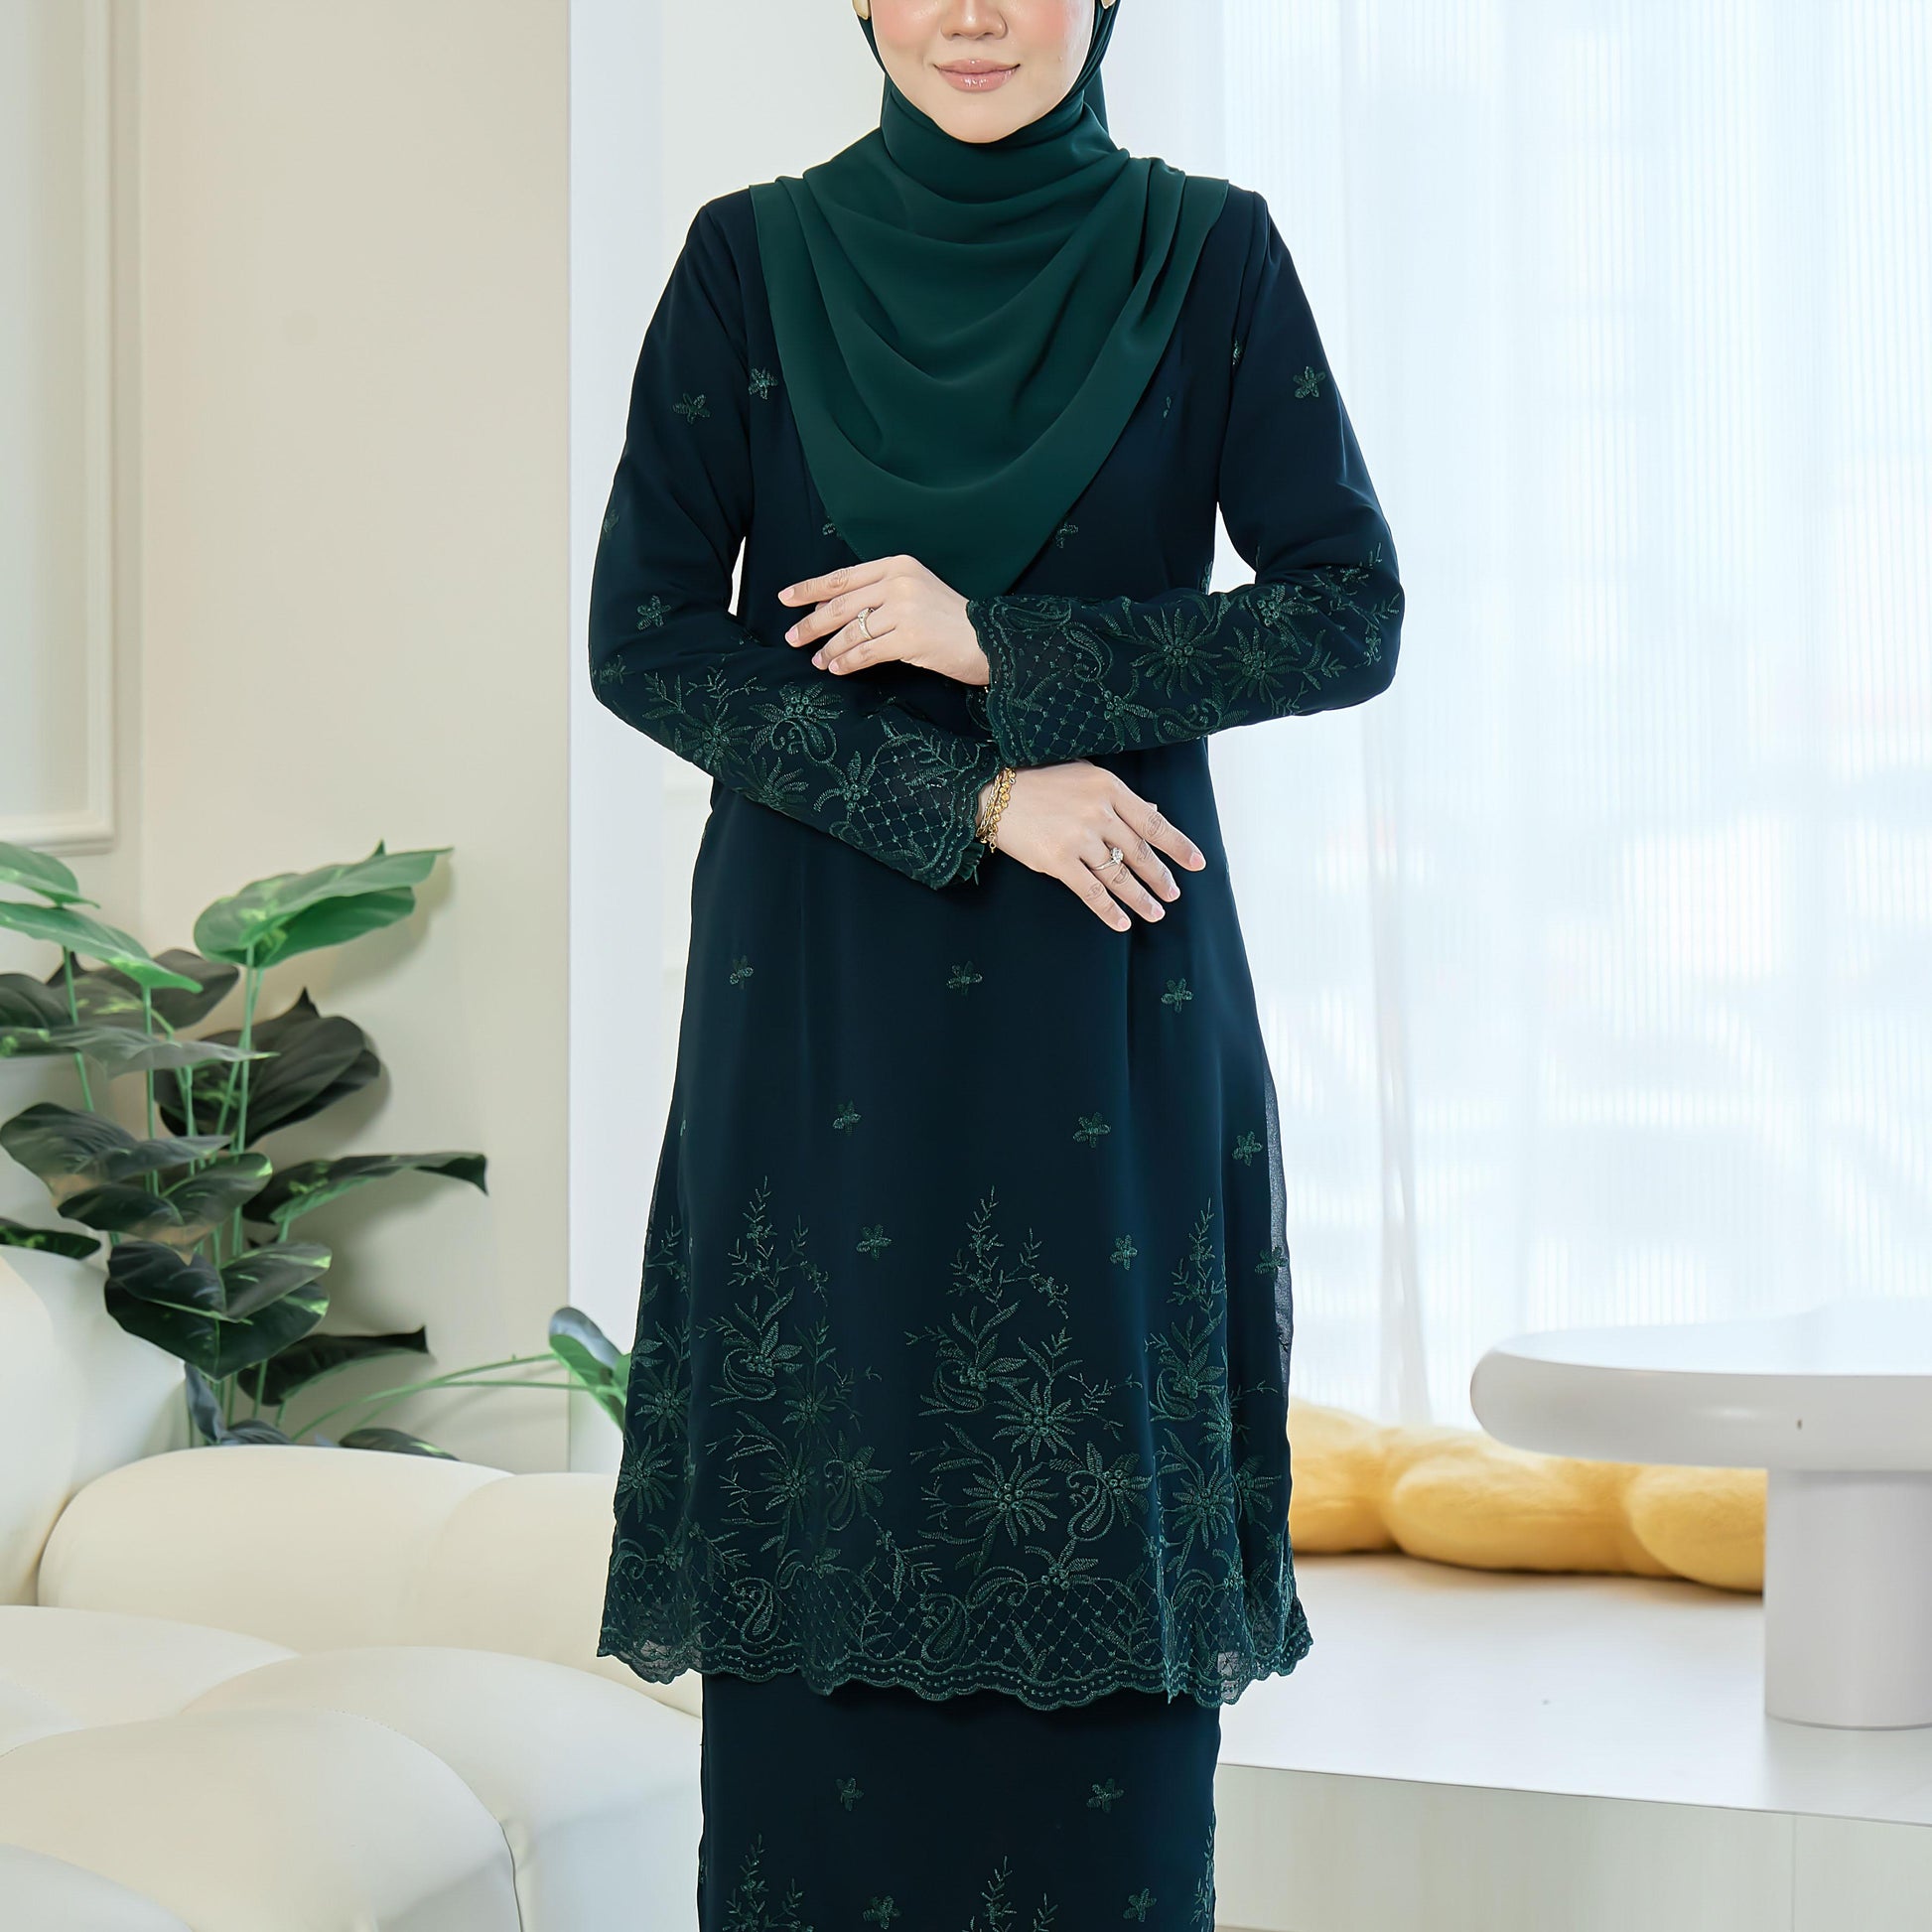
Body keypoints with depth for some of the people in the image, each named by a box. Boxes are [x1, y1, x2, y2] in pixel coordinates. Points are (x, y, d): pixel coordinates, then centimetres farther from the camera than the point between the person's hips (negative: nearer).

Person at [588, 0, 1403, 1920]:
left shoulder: (1208, 256, 4)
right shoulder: (754, 257, 4)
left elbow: (1350, 614, -1)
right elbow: (642, 631, -2)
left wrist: (1005, 646, -11)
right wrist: (965, 794, -11)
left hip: (1112, 1007, 0)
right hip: (821, 1012, 0)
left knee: (1108, 1575, 0)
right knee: (823, 1538, 1)